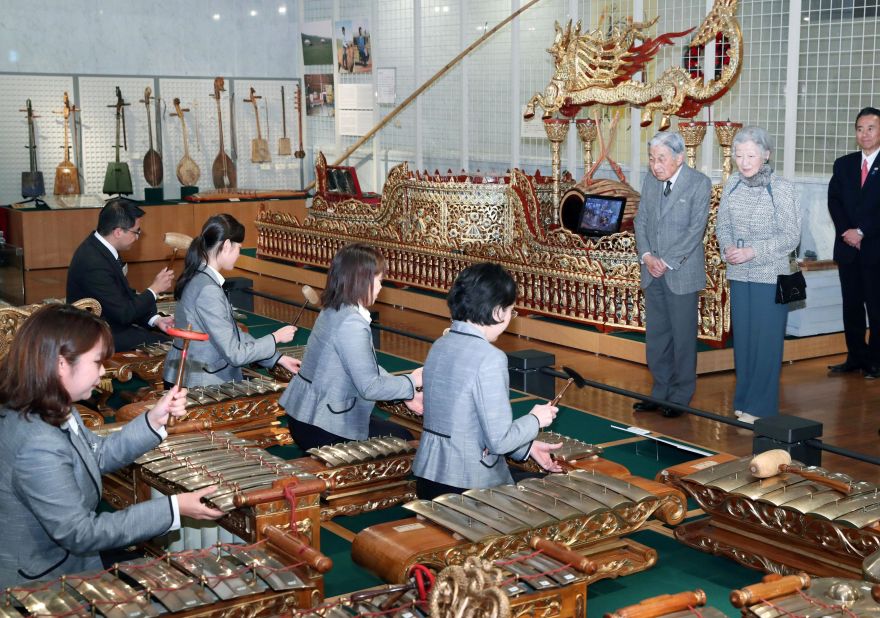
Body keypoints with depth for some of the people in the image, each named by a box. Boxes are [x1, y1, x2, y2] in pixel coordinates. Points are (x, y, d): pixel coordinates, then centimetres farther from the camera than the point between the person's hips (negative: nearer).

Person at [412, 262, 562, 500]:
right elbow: (498, 440, -20)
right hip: (469, 486, -8)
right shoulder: (489, 359, -20)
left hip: (428, 475, 8)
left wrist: (527, 447, 12)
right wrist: (535, 419, -2)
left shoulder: (440, 346, 4)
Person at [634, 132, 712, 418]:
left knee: (683, 336, 3)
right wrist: (646, 256, -6)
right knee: (656, 335, 10)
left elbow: (696, 228, -13)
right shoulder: (650, 179, 7)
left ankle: (681, 396, 14)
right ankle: (660, 391, 22)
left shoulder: (699, 183, -8)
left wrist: (667, 262, -15)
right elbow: (641, 221, 9)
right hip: (653, 272, 5)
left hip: (682, 273, -5)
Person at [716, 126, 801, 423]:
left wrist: (752, 252, -19)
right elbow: (723, 225, 10)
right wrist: (728, 247, -11)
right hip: (739, 275, 5)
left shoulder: (782, 189, -11)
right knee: (742, 337, 11)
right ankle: (744, 399, 23)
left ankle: (761, 407, 9)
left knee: (766, 340, 0)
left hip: (771, 276, -4)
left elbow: (790, 237, -10)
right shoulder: (732, 185, 2)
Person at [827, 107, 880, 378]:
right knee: (851, 305, 10)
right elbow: (834, 201, 6)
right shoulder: (843, 165, 11)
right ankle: (855, 357, 19)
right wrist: (846, 232, -7)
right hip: (848, 248, 5)